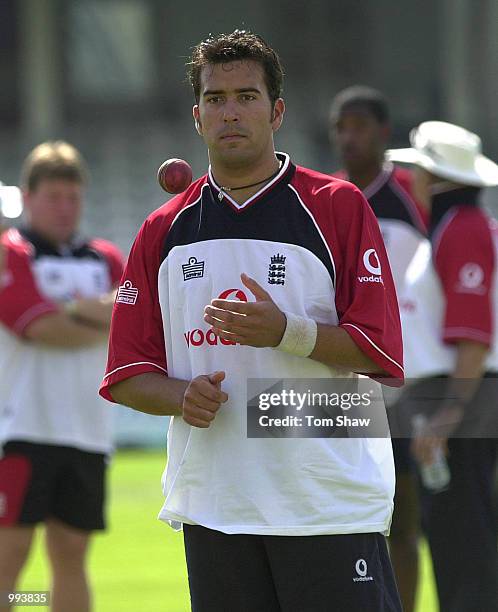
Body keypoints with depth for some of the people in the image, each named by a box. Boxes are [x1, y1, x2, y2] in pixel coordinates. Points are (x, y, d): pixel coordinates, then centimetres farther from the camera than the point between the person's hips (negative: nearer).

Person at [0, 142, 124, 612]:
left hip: (87, 432, 6)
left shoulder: (104, 260, 16)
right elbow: (41, 328, -14)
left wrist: (84, 310, -15)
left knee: (71, 555, 8)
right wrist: (108, 323, -3)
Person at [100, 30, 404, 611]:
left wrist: (287, 333, -19)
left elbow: (379, 351, -4)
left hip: (331, 503, -3)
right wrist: (183, 396, -9)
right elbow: (127, 373, 12)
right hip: (211, 508, 3)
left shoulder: (337, 207, 2)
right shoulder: (163, 230, 12)